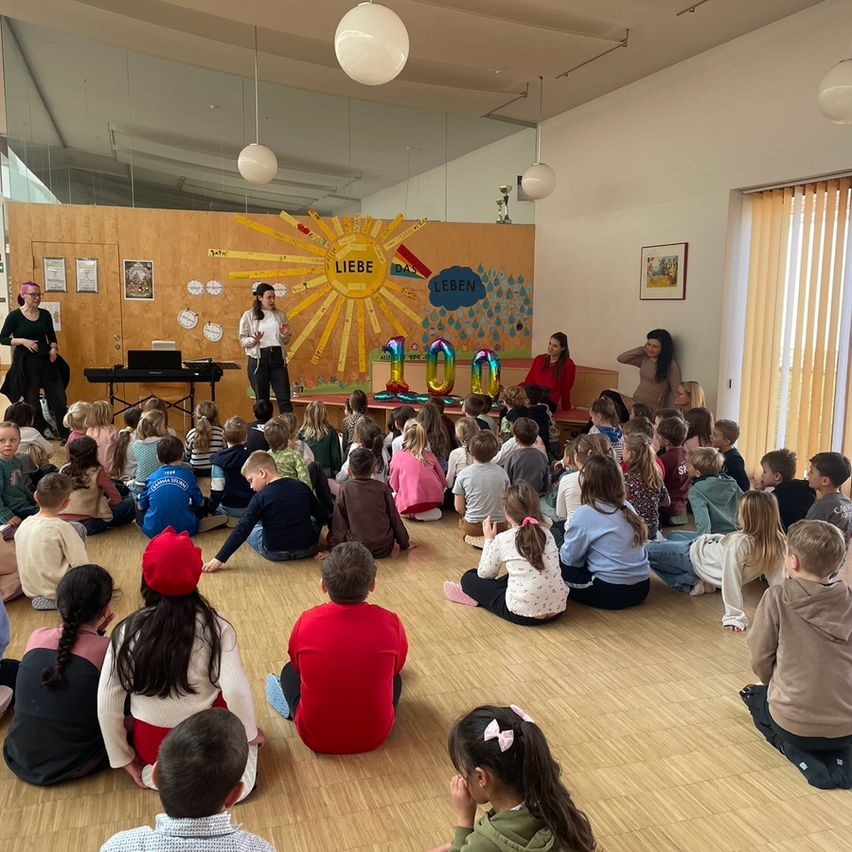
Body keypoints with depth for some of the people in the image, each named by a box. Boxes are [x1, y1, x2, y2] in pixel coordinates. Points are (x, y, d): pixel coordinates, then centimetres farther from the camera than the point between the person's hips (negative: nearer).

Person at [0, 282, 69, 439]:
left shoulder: (45, 314, 6)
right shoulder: (15, 316, -5)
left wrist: (54, 348, -4)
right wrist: (22, 341, -17)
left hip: (47, 361, 3)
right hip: (26, 363, -3)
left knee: (59, 399, 2)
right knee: (32, 402, 5)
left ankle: (66, 435, 12)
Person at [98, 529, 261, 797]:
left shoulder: (128, 631, -12)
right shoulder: (214, 626, -17)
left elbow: (107, 701, -10)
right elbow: (235, 689, -23)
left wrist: (123, 758, 4)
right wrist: (250, 732, -4)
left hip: (152, 748, 2)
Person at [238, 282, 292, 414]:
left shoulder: (280, 315, 10)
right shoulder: (248, 316, 1)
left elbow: (286, 341, 15)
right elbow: (242, 341, 0)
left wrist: (285, 335, -7)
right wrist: (254, 340, -19)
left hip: (278, 358, 2)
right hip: (258, 359, -2)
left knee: (284, 398, -2)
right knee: (262, 399, 5)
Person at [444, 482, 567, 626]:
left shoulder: (502, 539, -5)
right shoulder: (547, 534, 7)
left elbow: (484, 574, 8)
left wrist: (489, 539, 18)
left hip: (523, 613, -5)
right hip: (557, 609, 6)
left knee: (469, 577, 12)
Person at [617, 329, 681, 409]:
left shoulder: (670, 365, -10)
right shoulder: (644, 358, 8)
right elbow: (621, 359, 11)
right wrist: (642, 349, 4)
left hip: (651, 408, -6)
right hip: (635, 402, 6)